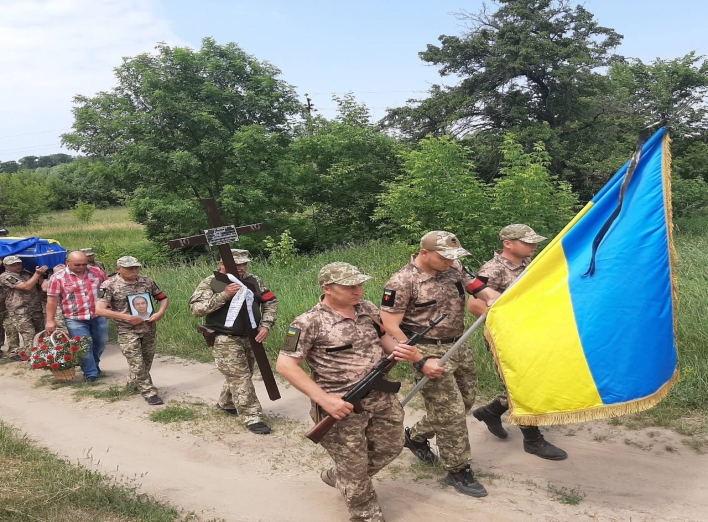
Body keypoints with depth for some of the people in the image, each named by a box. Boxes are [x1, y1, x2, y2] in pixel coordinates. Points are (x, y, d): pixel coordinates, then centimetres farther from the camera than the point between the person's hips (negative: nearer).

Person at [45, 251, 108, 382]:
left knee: (100, 342, 15)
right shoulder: (58, 278, -7)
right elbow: (52, 300, -5)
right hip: (75, 319, -3)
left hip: (98, 316, 3)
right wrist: (50, 320, -7)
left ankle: (94, 364, 40)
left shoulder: (97, 272, 0)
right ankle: (91, 373, 13)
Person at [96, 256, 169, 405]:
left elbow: (163, 298, 13)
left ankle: (133, 384, 41)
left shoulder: (146, 281, 3)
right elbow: (99, 310, -17)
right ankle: (150, 393, 7)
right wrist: (127, 317, -21)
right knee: (137, 364, -4)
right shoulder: (110, 285, -11)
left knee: (147, 361, 17)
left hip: (149, 329, 5)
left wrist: (160, 313, -9)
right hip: (127, 331, -5)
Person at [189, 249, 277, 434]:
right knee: (240, 379, -7)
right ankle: (253, 418, -1)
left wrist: (266, 325, -5)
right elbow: (196, 308, -19)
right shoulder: (210, 283, -9)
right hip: (226, 340, -6)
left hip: (250, 338, 6)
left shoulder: (254, 281, 4)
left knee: (240, 376, 19)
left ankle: (226, 403, 43)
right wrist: (224, 295, -27)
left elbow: (271, 302, 9)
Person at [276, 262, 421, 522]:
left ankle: (336, 477, 45)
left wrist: (401, 350, -9)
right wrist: (324, 399, -24)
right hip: (344, 406, -7)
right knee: (354, 468, 7)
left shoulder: (368, 309, 4)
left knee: (389, 448, 23)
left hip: (384, 398, 7)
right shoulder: (310, 322, -17)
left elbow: (383, 339, 17)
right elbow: (285, 365, -18)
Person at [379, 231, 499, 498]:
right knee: (451, 412, -2)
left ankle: (416, 436, 39)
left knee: (465, 401, 19)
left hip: (459, 347, 8)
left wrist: (495, 298, -16)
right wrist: (420, 361, -18)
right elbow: (390, 328, -17)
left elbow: (479, 288, 8)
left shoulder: (453, 269, 1)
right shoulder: (402, 282, -19)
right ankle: (458, 471, 18)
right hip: (430, 352, -8)